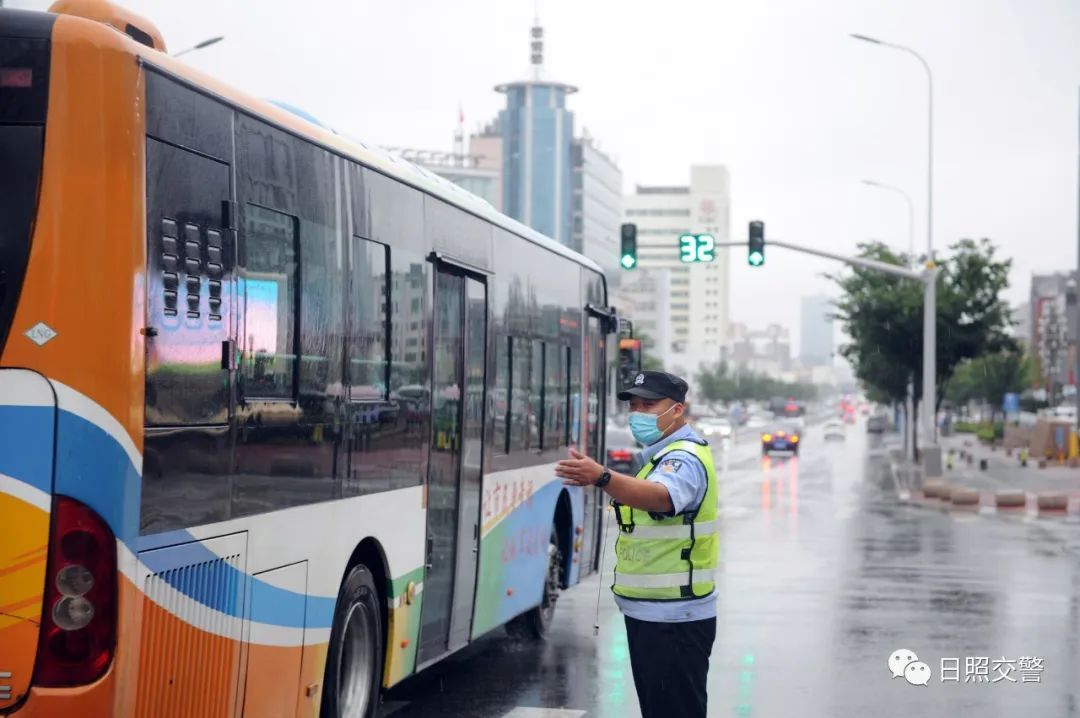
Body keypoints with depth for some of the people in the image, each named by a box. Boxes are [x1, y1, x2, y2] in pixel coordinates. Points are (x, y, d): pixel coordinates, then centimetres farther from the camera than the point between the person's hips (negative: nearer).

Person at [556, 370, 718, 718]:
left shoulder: (686, 458, -18)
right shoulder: (662, 455, 16)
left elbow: (662, 496, -41)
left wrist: (602, 477, -56)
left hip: (674, 620, -11)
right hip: (647, 612, 11)